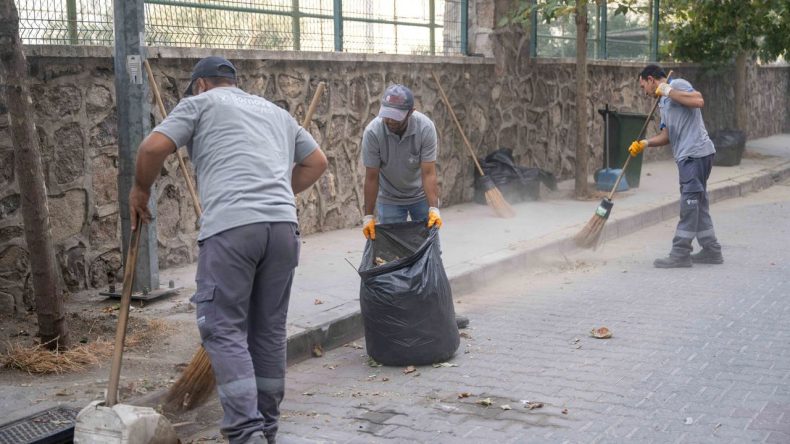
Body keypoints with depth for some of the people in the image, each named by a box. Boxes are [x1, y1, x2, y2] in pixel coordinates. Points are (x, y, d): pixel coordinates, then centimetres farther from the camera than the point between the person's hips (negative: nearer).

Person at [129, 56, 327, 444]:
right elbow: (316, 162, 32)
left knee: (224, 329, -2)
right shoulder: (276, 111, 30)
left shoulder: (201, 103, 13)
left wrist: (140, 190, 17)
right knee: (270, 329, 12)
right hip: (282, 225, 6)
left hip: (229, 227, -5)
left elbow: (153, 148, 1)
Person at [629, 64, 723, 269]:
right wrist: (645, 143, 5)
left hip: (696, 153, -10)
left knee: (689, 202, -7)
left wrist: (668, 90, -14)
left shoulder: (678, 84, -4)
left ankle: (680, 254, -4)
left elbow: (699, 101, -22)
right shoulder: (663, 102, 22)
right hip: (687, 156, 10)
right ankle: (711, 250, 20)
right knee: (698, 204, 13)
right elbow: (667, 135, 20)